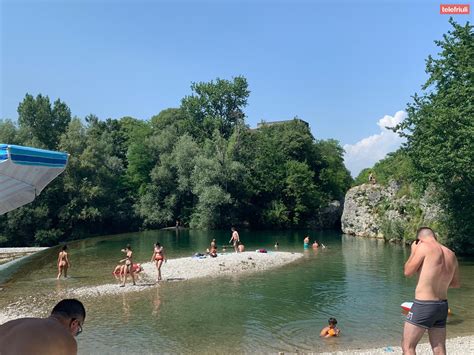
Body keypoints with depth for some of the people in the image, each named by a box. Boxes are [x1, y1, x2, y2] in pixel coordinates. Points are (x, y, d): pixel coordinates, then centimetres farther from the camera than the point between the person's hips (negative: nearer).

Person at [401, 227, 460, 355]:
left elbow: (408, 272, -8)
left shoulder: (424, 247, -14)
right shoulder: (451, 254, 6)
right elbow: (456, 284, 16)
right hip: (443, 306, 7)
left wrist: (413, 251, 4)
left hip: (423, 306, -7)